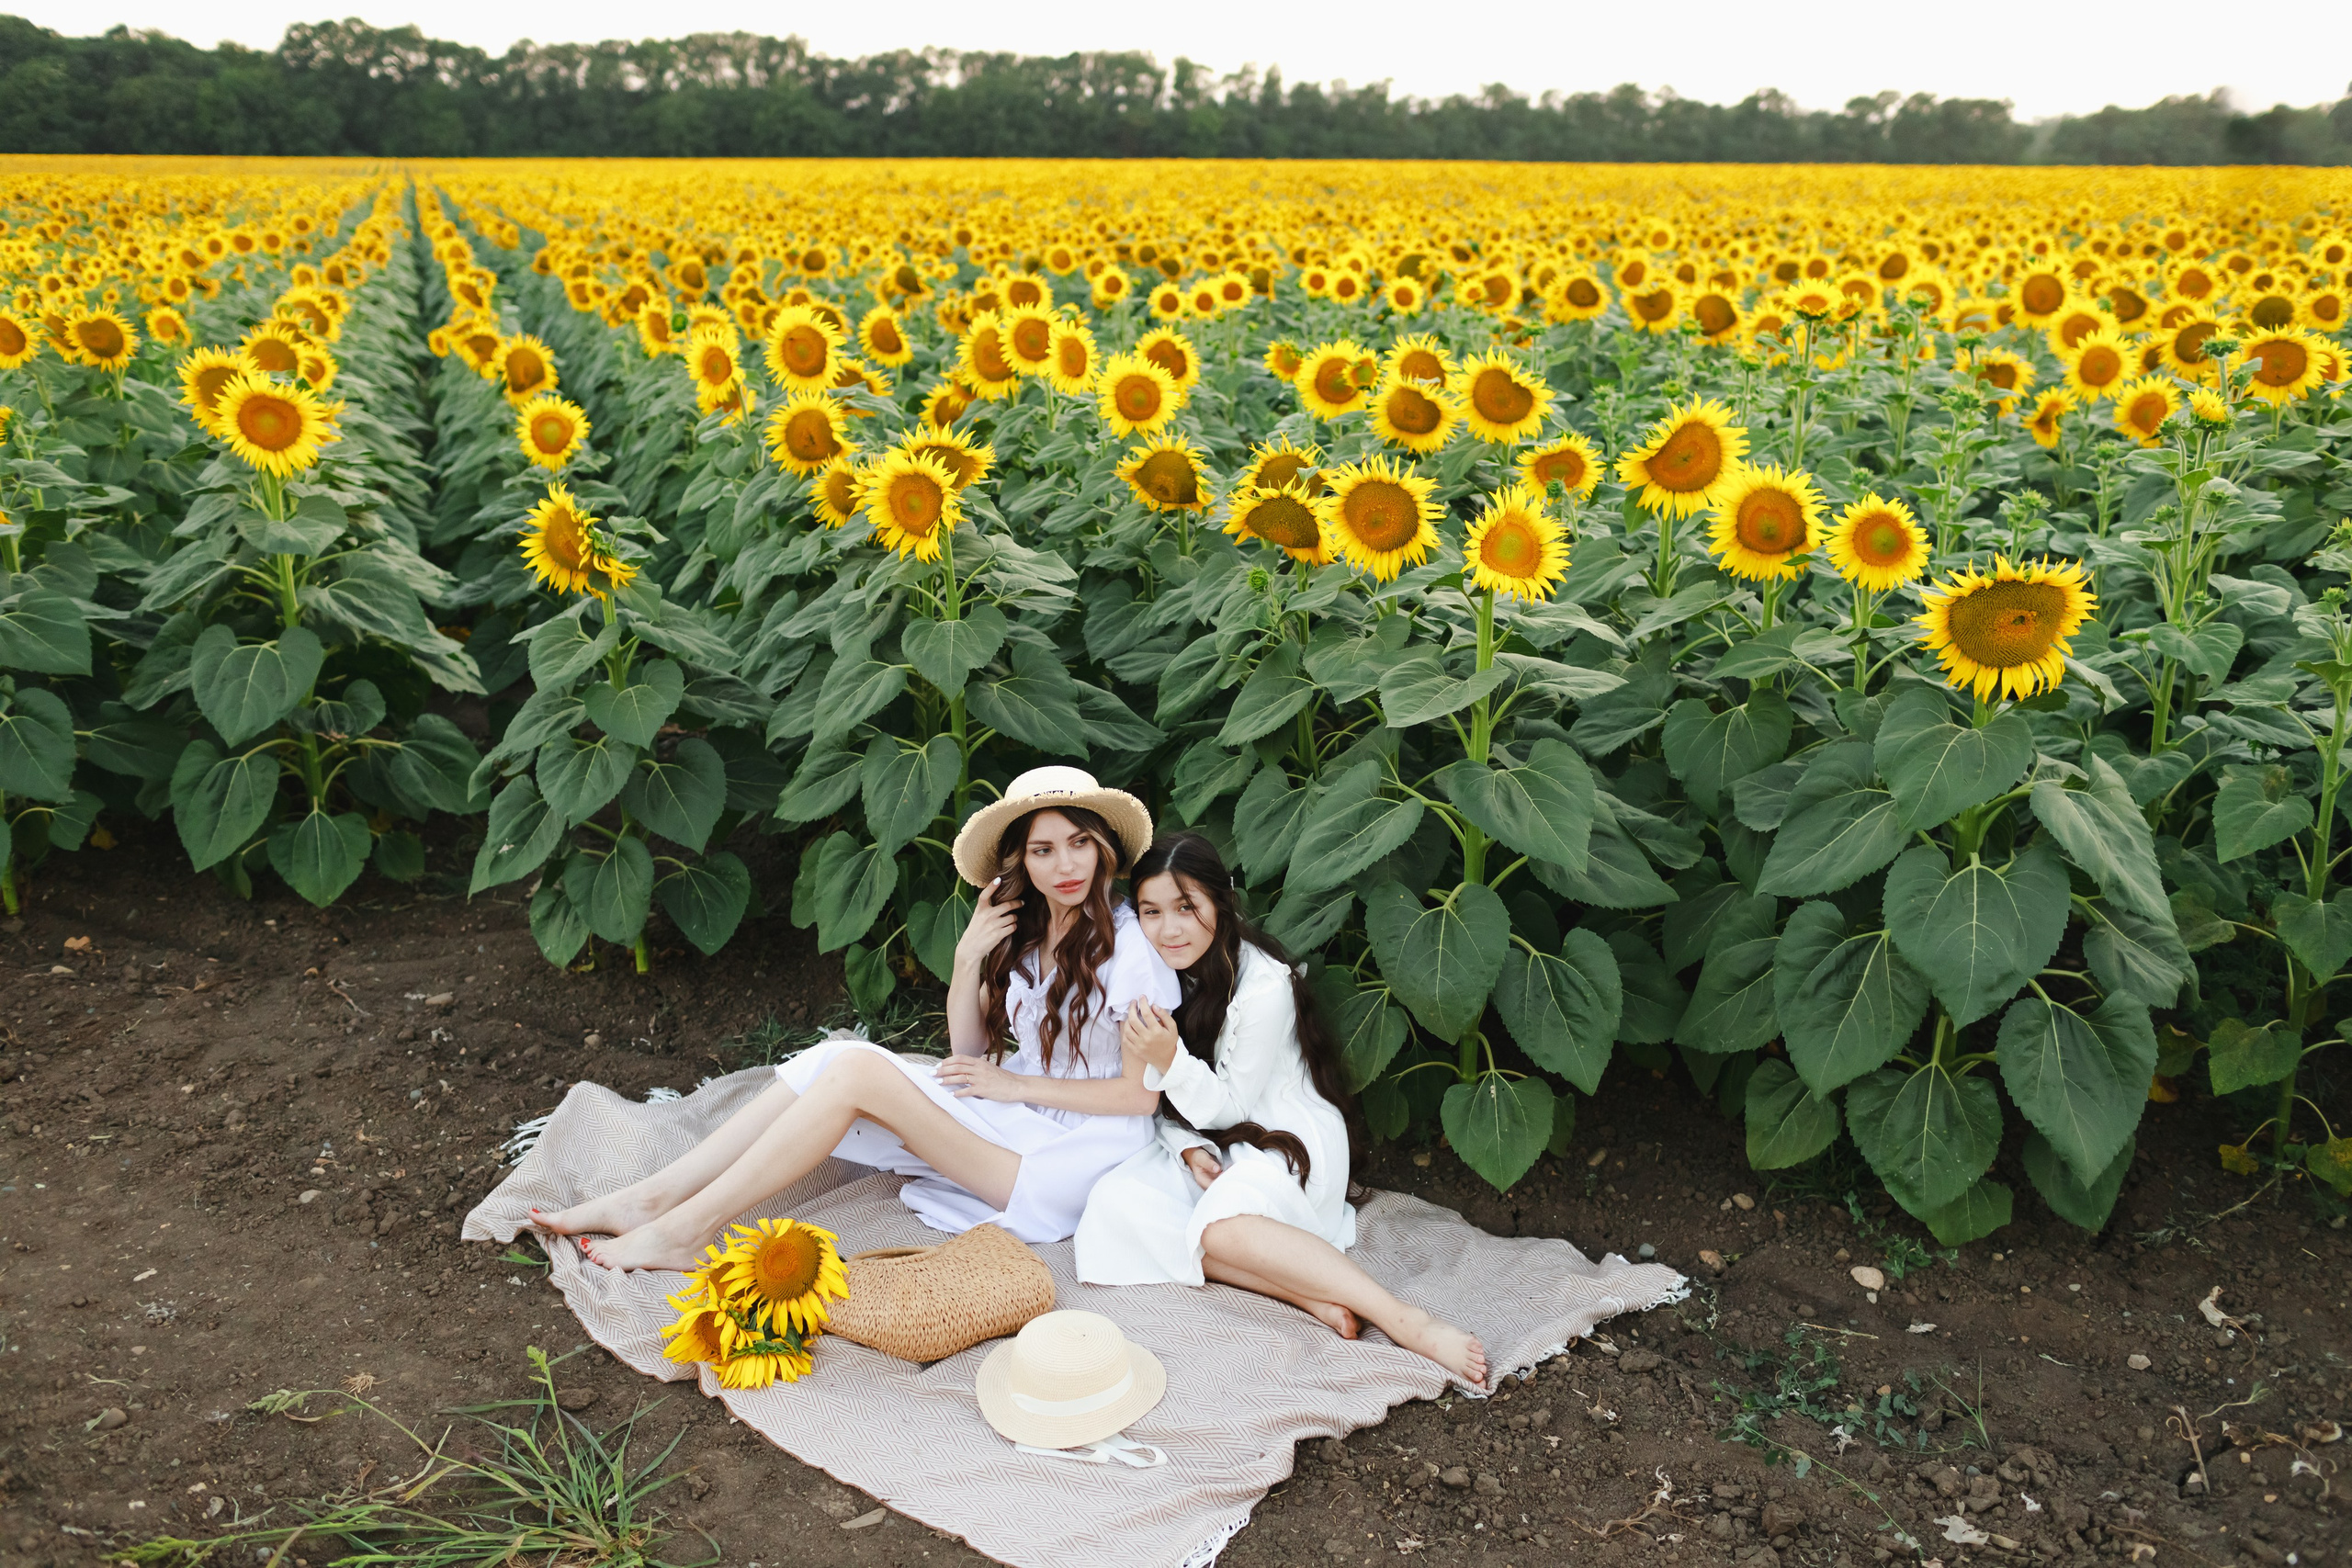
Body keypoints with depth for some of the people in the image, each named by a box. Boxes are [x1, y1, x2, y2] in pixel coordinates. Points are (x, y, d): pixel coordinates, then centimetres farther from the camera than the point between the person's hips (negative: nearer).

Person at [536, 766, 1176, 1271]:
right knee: (836, 1058, -11)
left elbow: (1141, 1094, -13)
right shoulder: (1020, 933, 8)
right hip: (1015, 1117, 7)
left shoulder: (1129, 943, -13)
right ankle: (650, 1200, -10)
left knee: (856, 1071, -20)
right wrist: (969, 959, -9)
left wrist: (1017, 1084, -11)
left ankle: (687, 1230, -16)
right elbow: (967, 1054, 6)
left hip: (1075, 1152, -7)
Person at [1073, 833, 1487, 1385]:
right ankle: (1315, 1299, -31)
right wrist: (1188, 1148, -14)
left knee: (1222, 1224, -38)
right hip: (1205, 1142, 6)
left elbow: (1232, 1107, -15)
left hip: (1287, 1138, -6)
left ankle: (1407, 1322, -39)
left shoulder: (1265, 986, -19)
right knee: (1117, 1203, -25)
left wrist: (1169, 1059, -31)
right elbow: (1157, 1101, 6)